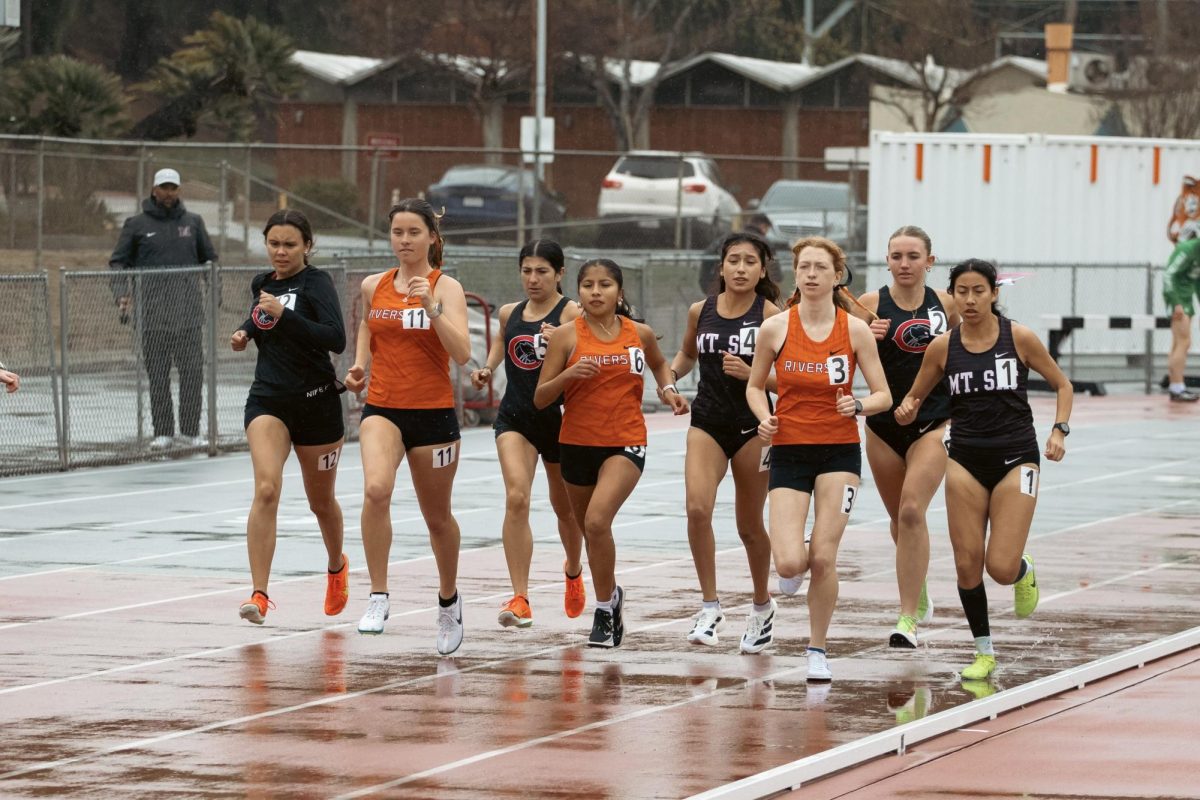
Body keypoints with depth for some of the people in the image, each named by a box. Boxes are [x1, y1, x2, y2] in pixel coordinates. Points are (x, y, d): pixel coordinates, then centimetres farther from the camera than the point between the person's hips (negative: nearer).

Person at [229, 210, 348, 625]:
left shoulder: (317, 283, -10)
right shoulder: (261, 283, 7)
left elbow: (336, 338, -23)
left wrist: (284, 315, -29)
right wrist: (245, 333, 7)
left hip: (316, 403, -3)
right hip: (268, 400, 3)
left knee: (321, 501, 15)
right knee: (266, 489, -20)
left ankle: (337, 567, 47)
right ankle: (259, 595, -25)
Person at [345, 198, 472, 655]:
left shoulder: (446, 288, -6)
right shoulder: (373, 286, 4)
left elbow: (462, 353, -18)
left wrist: (432, 308, -28)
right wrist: (359, 365, 8)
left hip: (433, 412, -1)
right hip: (382, 408, 2)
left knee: (437, 516, 13)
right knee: (376, 489, -27)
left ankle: (449, 598, 39)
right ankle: (378, 597, -22)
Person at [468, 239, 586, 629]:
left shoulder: (571, 313, -9)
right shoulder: (510, 313, 5)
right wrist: (486, 369, 10)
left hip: (559, 418, -2)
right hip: (515, 417, 2)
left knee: (565, 506, 18)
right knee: (516, 498, -19)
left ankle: (573, 571, 50)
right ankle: (520, 599, -22)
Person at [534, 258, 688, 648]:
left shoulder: (640, 334, 1)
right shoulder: (566, 336, -5)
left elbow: (658, 364, 25)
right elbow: (540, 398, -5)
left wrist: (668, 390, 5)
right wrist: (568, 375, -22)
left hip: (626, 444, -2)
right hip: (577, 443, 2)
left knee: (597, 521, -23)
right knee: (590, 530, 16)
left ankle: (605, 607, -9)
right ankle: (611, 596, 43)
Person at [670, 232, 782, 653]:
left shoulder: (770, 315, -8)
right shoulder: (701, 311, 3)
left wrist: (750, 373, -23)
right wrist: (671, 373, 1)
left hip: (752, 425, -2)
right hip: (707, 423, 2)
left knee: (749, 524, 9)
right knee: (697, 508, -19)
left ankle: (762, 605, 33)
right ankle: (710, 608, -10)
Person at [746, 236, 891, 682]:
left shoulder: (855, 330, -4)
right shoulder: (775, 328, -4)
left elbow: (883, 396, 0)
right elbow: (755, 386, 9)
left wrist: (858, 405, -22)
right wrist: (764, 418, -11)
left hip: (839, 451, 0)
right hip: (789, 450, 0)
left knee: (824, 558, -6)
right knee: (790, 563, -13)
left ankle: (817, 651, 11)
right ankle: (793, 568, 26)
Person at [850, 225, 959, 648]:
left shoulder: (945, 303, 1)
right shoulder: (871, 305, -5)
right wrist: (865, 339, -23)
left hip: (933, 421, -2)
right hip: (884, 423, 2)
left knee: (912, 510, -18)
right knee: (900, 518, 15)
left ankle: (909, 618, -18)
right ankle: (919, 594, 42)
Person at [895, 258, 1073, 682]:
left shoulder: (1019, 337, -5)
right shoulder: (942, 347, 0)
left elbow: (1062, 384, 7)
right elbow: (914, 397, 10)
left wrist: (1059, 430, -8)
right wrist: (906, 412, -13)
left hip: (1016, 456, -2)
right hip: (966, 460, 2)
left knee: (1001, 568, -11)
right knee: (967, 564, -2)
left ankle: (1023, 571, 27)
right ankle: (984, 651, 16)